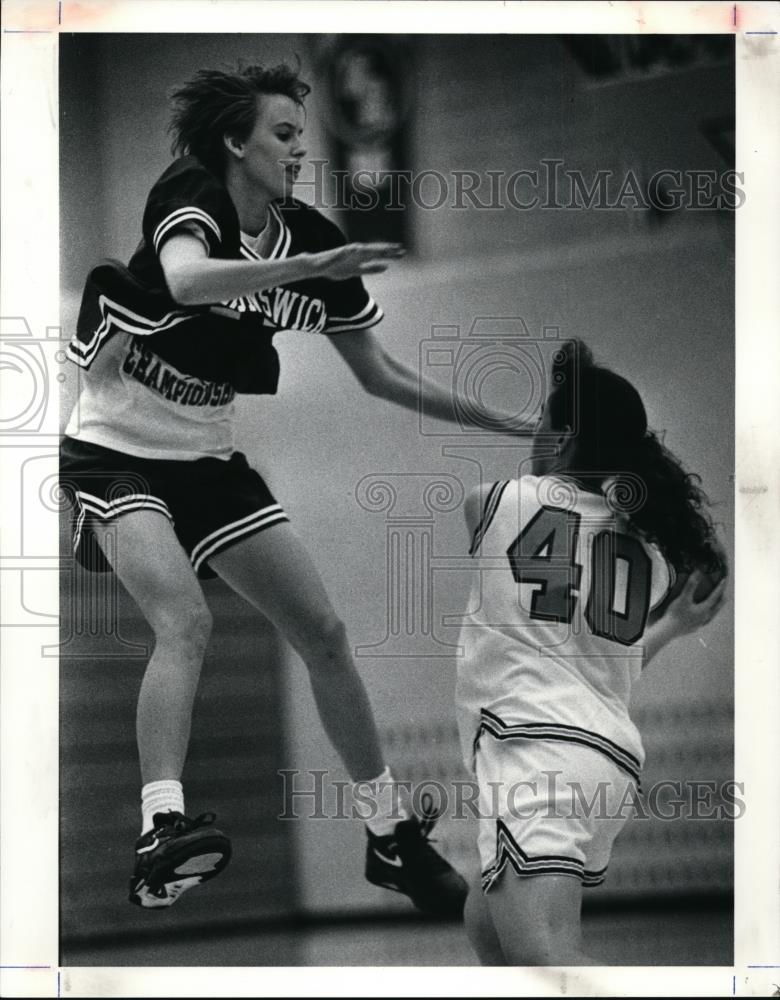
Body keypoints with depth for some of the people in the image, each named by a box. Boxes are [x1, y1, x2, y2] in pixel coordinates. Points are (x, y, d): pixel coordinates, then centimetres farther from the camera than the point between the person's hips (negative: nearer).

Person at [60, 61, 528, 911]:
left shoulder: (309, 239, -1)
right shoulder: (188, 198, -17)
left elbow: (382, 377, 7)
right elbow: (186, 280, -42)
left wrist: (509, 421, 3)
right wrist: (313, 266, -49)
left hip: (207, 458, 6)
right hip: (116, 452, -6)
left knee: (323, 633, 4)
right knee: (185, 621, -29)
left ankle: (391, 837, 17)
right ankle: (162, 828, -40)